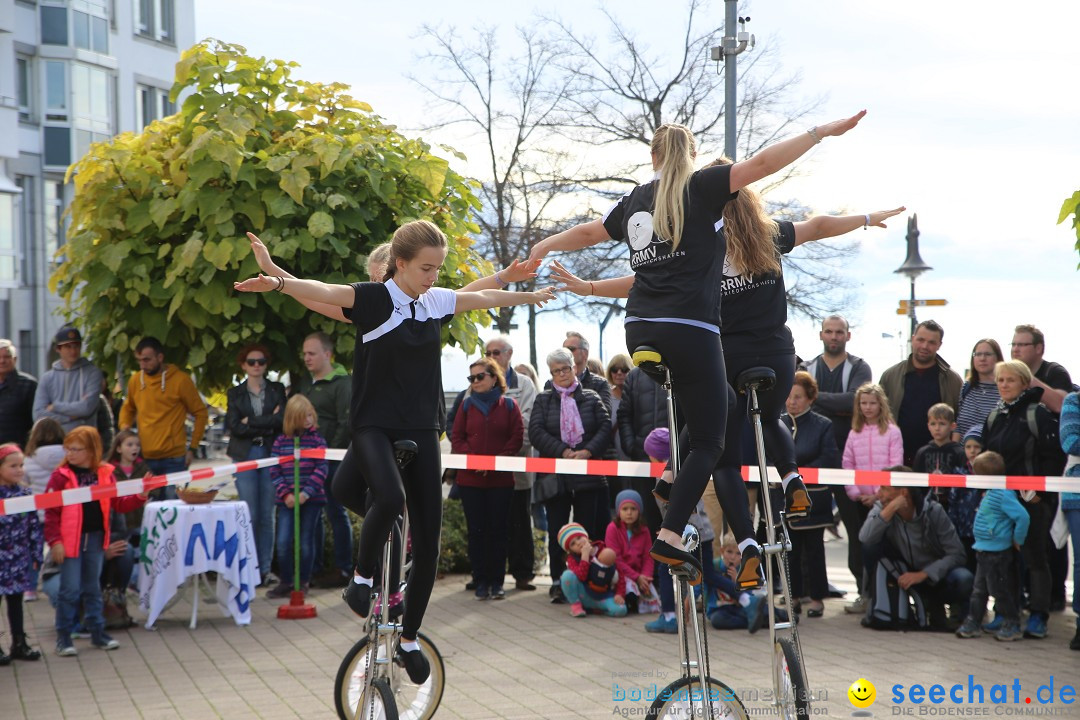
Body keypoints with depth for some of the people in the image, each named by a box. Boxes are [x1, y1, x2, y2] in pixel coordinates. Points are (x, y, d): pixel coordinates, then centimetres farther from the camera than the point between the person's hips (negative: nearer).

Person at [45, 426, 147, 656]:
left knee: (93, 588, 15)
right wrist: (54, 540, -14)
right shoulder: (61, 476, -8)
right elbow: (51, 512, -9)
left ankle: (97, 632, 24)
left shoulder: (105, 473, 2)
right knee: (70, 590, -2)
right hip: (71, 539, -4)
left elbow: (119, 504, 6)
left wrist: (139, 497, -10)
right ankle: (63, 637, 8)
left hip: (96, 538, 4)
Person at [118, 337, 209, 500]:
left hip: (173, 459, -4)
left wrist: (193, 448, -2)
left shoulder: (180, 380, -6)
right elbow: (128, 408, 24)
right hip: (144, 459, 4)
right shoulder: (135, 380, 6)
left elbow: (200, 413, 1)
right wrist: (125, 428, 3)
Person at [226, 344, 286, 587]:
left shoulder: (277, 390, 10)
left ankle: (265, 568, 6)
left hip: (271, 454, 0)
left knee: (267, 514, 0)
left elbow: (282, 419, -5)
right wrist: (267, 424, -7)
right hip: (245, 455, 0)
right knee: (249, 515, -4)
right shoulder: (234, 393, 10)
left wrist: (251, 423, -8)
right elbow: (234, 426, -3)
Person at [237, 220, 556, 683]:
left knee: (428, 539, 1)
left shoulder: (436, 302, 6)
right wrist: (278, 279, -47)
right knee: (390, 497, -35)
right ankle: (362, 579, -7)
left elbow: (482, 298, 26)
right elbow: (323, 293, -28)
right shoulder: (373, 299, -10)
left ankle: (409, 640, 16)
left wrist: (529, 296, 40)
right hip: (373, 425, -5)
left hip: (422, 429, 5)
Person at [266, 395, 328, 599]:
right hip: (287, 500, 1)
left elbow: (321, 470, -6)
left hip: (312, 498, -1)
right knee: (283, 542, -4)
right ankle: (285, 582, 10)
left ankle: (304, 582, 18)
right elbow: (274, 470, 2)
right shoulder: (280, 441, 4)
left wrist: (307, 492, -15)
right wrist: (285, 493, -10)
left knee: (306, 540, 6)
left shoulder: (317, 440, 0)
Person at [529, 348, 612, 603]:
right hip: (554, 474, 0)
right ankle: (558, 583, 8)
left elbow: (605, 427, 1)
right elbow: (536, 432, -2)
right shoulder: (543, 400, 9)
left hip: (588, 474, 0)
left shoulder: (591, 398, 10)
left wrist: (588, 451, -14)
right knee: (557, 531, 1)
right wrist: (563, 451, -13)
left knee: (586, 530, 2)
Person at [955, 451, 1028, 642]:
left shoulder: (1003, 495, -21)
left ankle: (1012, 626, 10)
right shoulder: (991, 492, 9)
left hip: (997, 552, -10)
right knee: (979, 589, 15)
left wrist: (1017, 540, -16)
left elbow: (1023, 517, -26)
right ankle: (973, 623, 23)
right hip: (985, 550, 10)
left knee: (998, 589, -1)